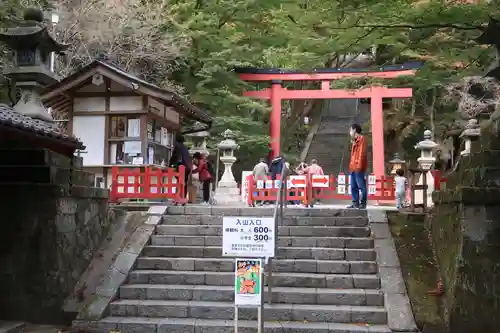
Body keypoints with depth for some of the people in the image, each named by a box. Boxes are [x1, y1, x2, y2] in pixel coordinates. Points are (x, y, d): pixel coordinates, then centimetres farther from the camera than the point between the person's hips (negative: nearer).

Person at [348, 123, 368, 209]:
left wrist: (359, 165, -19)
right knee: (353, 186, 9)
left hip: (359, 167, -10)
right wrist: (351, 165, 16)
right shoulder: (355, 141, 22)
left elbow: (362, 153, -13)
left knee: (361, 186, -7)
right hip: (353, 167, 10)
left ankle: (363, 203, -5)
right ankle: (355, 203, 12)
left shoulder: (361, 139, -5)